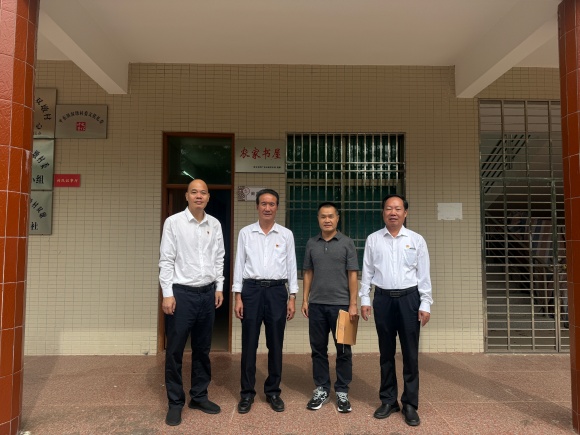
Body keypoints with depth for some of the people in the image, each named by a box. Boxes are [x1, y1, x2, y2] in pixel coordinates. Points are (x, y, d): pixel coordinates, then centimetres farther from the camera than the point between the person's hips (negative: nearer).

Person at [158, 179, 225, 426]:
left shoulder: (215, 225, 6)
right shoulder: (173, 222, -6)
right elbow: (166, 260, -8)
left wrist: (219, 287, 7)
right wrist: (167, 293, -12)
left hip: (207, 293, 4)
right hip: (181, 292, -4)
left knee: (202, 349, 14)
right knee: (175, 350, 5)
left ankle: (199, 396, 29)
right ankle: (175, 403, 20)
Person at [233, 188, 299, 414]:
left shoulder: (286, 234, 5)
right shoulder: (245, 233, 4)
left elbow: (291, 267, 6)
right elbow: (239, 265, 3)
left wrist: (292, 298, 1)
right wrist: (238, 297, -2)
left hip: (277, 290, 1)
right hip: (252, 290, 0)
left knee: (275, 344, 8)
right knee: (249, 344, 5)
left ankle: (273, 391, 24)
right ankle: (247, 393, 20)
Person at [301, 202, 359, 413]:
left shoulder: (347, 243, -1)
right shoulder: (311, 243, 7)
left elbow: (352, 275, -2)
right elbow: (308, 273, 10)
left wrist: (353, 304, -7)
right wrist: (305, 300, 5)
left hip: (341, 304, -2)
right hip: (316, 305, 3)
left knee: (343, 350, 7)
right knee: (318, 349, 11)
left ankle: (342, 392, 22)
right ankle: (321, 389, 25)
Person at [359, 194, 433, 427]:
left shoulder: (417, 240, 2)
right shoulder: (373, 239, 4)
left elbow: (424, 275, 2)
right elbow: (366, 272, 5)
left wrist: (425, 304, -3)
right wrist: (364, 300, 1)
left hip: (409, 297, -1)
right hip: (383, 298, 1)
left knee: (410, 353, 5)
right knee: (386, 352, 11)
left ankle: (410, 404, 19)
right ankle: (388, 400, 26)